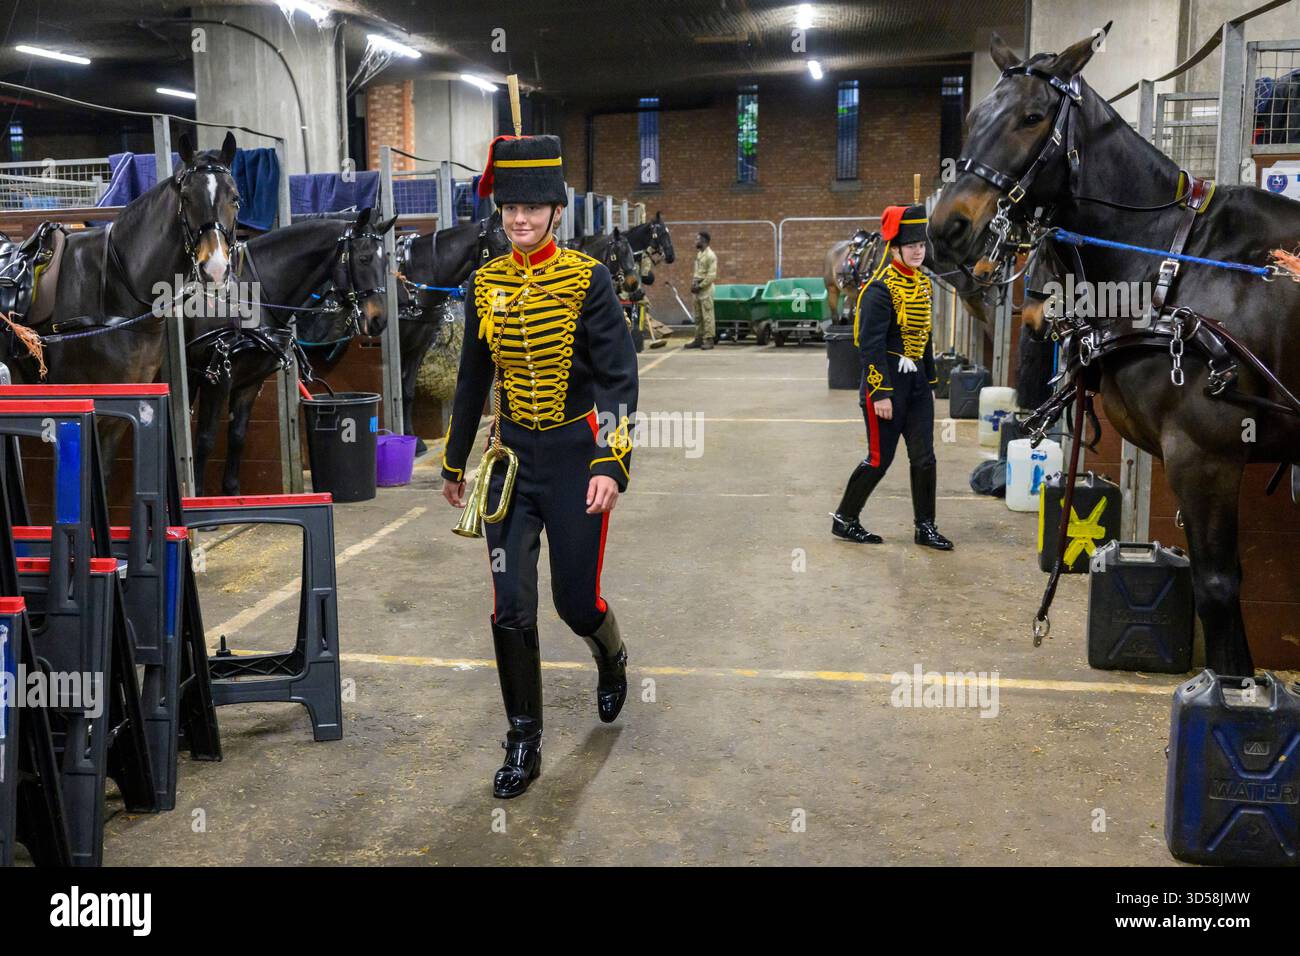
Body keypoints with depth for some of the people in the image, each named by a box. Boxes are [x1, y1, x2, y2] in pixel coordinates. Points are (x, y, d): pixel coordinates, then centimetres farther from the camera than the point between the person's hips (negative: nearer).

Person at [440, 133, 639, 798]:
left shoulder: (587, 279, -9)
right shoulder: (486, 283, 4)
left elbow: (618, 377, -12)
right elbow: (473, 379, 13)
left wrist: (612, 465, -21)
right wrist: (454, 461, 18)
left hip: (575, 458, -3)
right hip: (512, 457, 3)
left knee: (575, 600, 6)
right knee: (511, 611, 0)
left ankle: (611, 658, 43)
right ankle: (524, 743, 16)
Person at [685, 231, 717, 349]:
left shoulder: (710, 255, -10)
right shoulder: (699, 254, 16)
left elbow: (712, 275, -16)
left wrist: (700, 286, -15)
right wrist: (693, 283, 5)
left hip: (705, 288, -9)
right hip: (698, 288, 9)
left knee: (707, 316, -7)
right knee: (698, 316, 10)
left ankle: (708, 340, -6)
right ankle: (698, 339, 14)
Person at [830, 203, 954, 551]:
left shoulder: (922, 283, 12)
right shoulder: (880, 288, -15)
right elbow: (871, 345, -19)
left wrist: (930, 382, 18)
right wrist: (881, 394, -21)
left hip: (917, 383, 8)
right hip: (887, 382, -8)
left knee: (924, 458, 6)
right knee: (880, 459, 0)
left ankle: (925, 527, 16)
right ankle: (844, 519, 15)